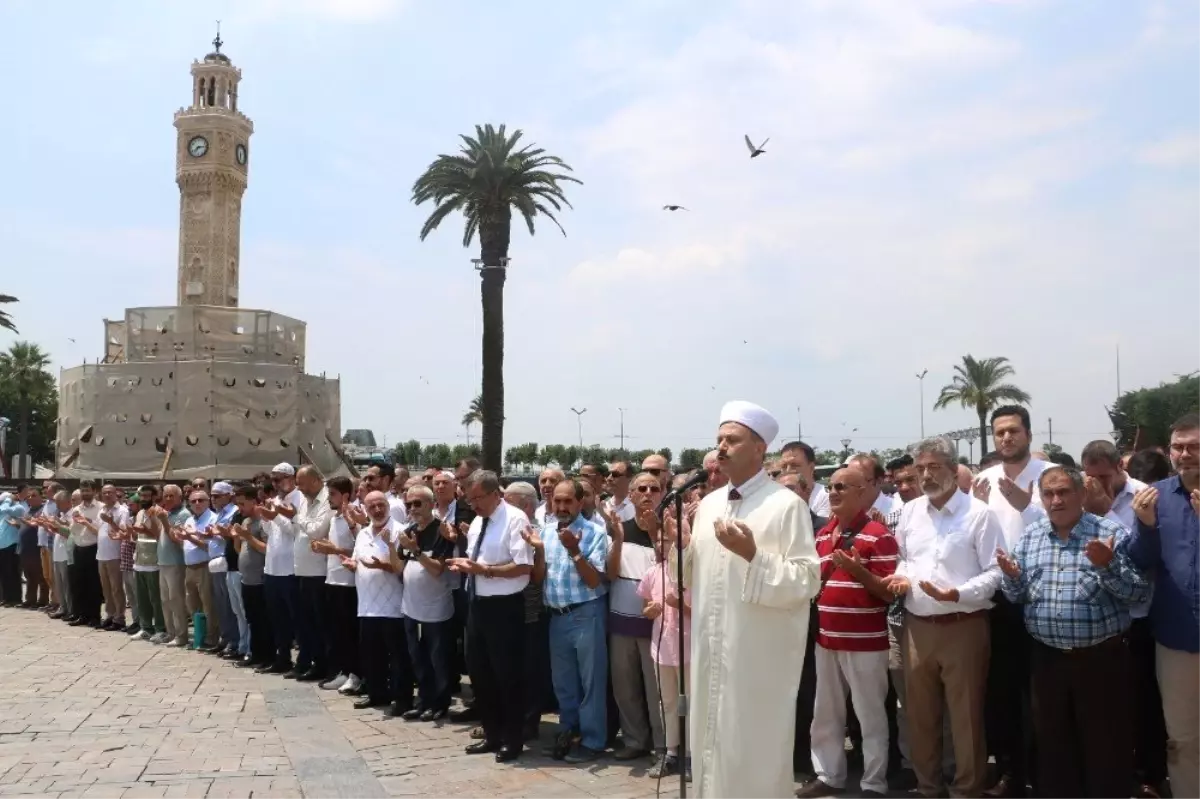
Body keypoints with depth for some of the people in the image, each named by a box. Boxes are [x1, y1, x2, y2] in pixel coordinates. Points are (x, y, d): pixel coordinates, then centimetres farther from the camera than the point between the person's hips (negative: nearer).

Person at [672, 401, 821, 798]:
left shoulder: (787, 504, -9)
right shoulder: (708, 504, 11)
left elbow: (808, 581, -15)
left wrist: (753, 555, -25)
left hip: (760, 656, -6)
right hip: (711, 651, 6)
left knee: (755, 750, 3)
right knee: (712, 742, 15)